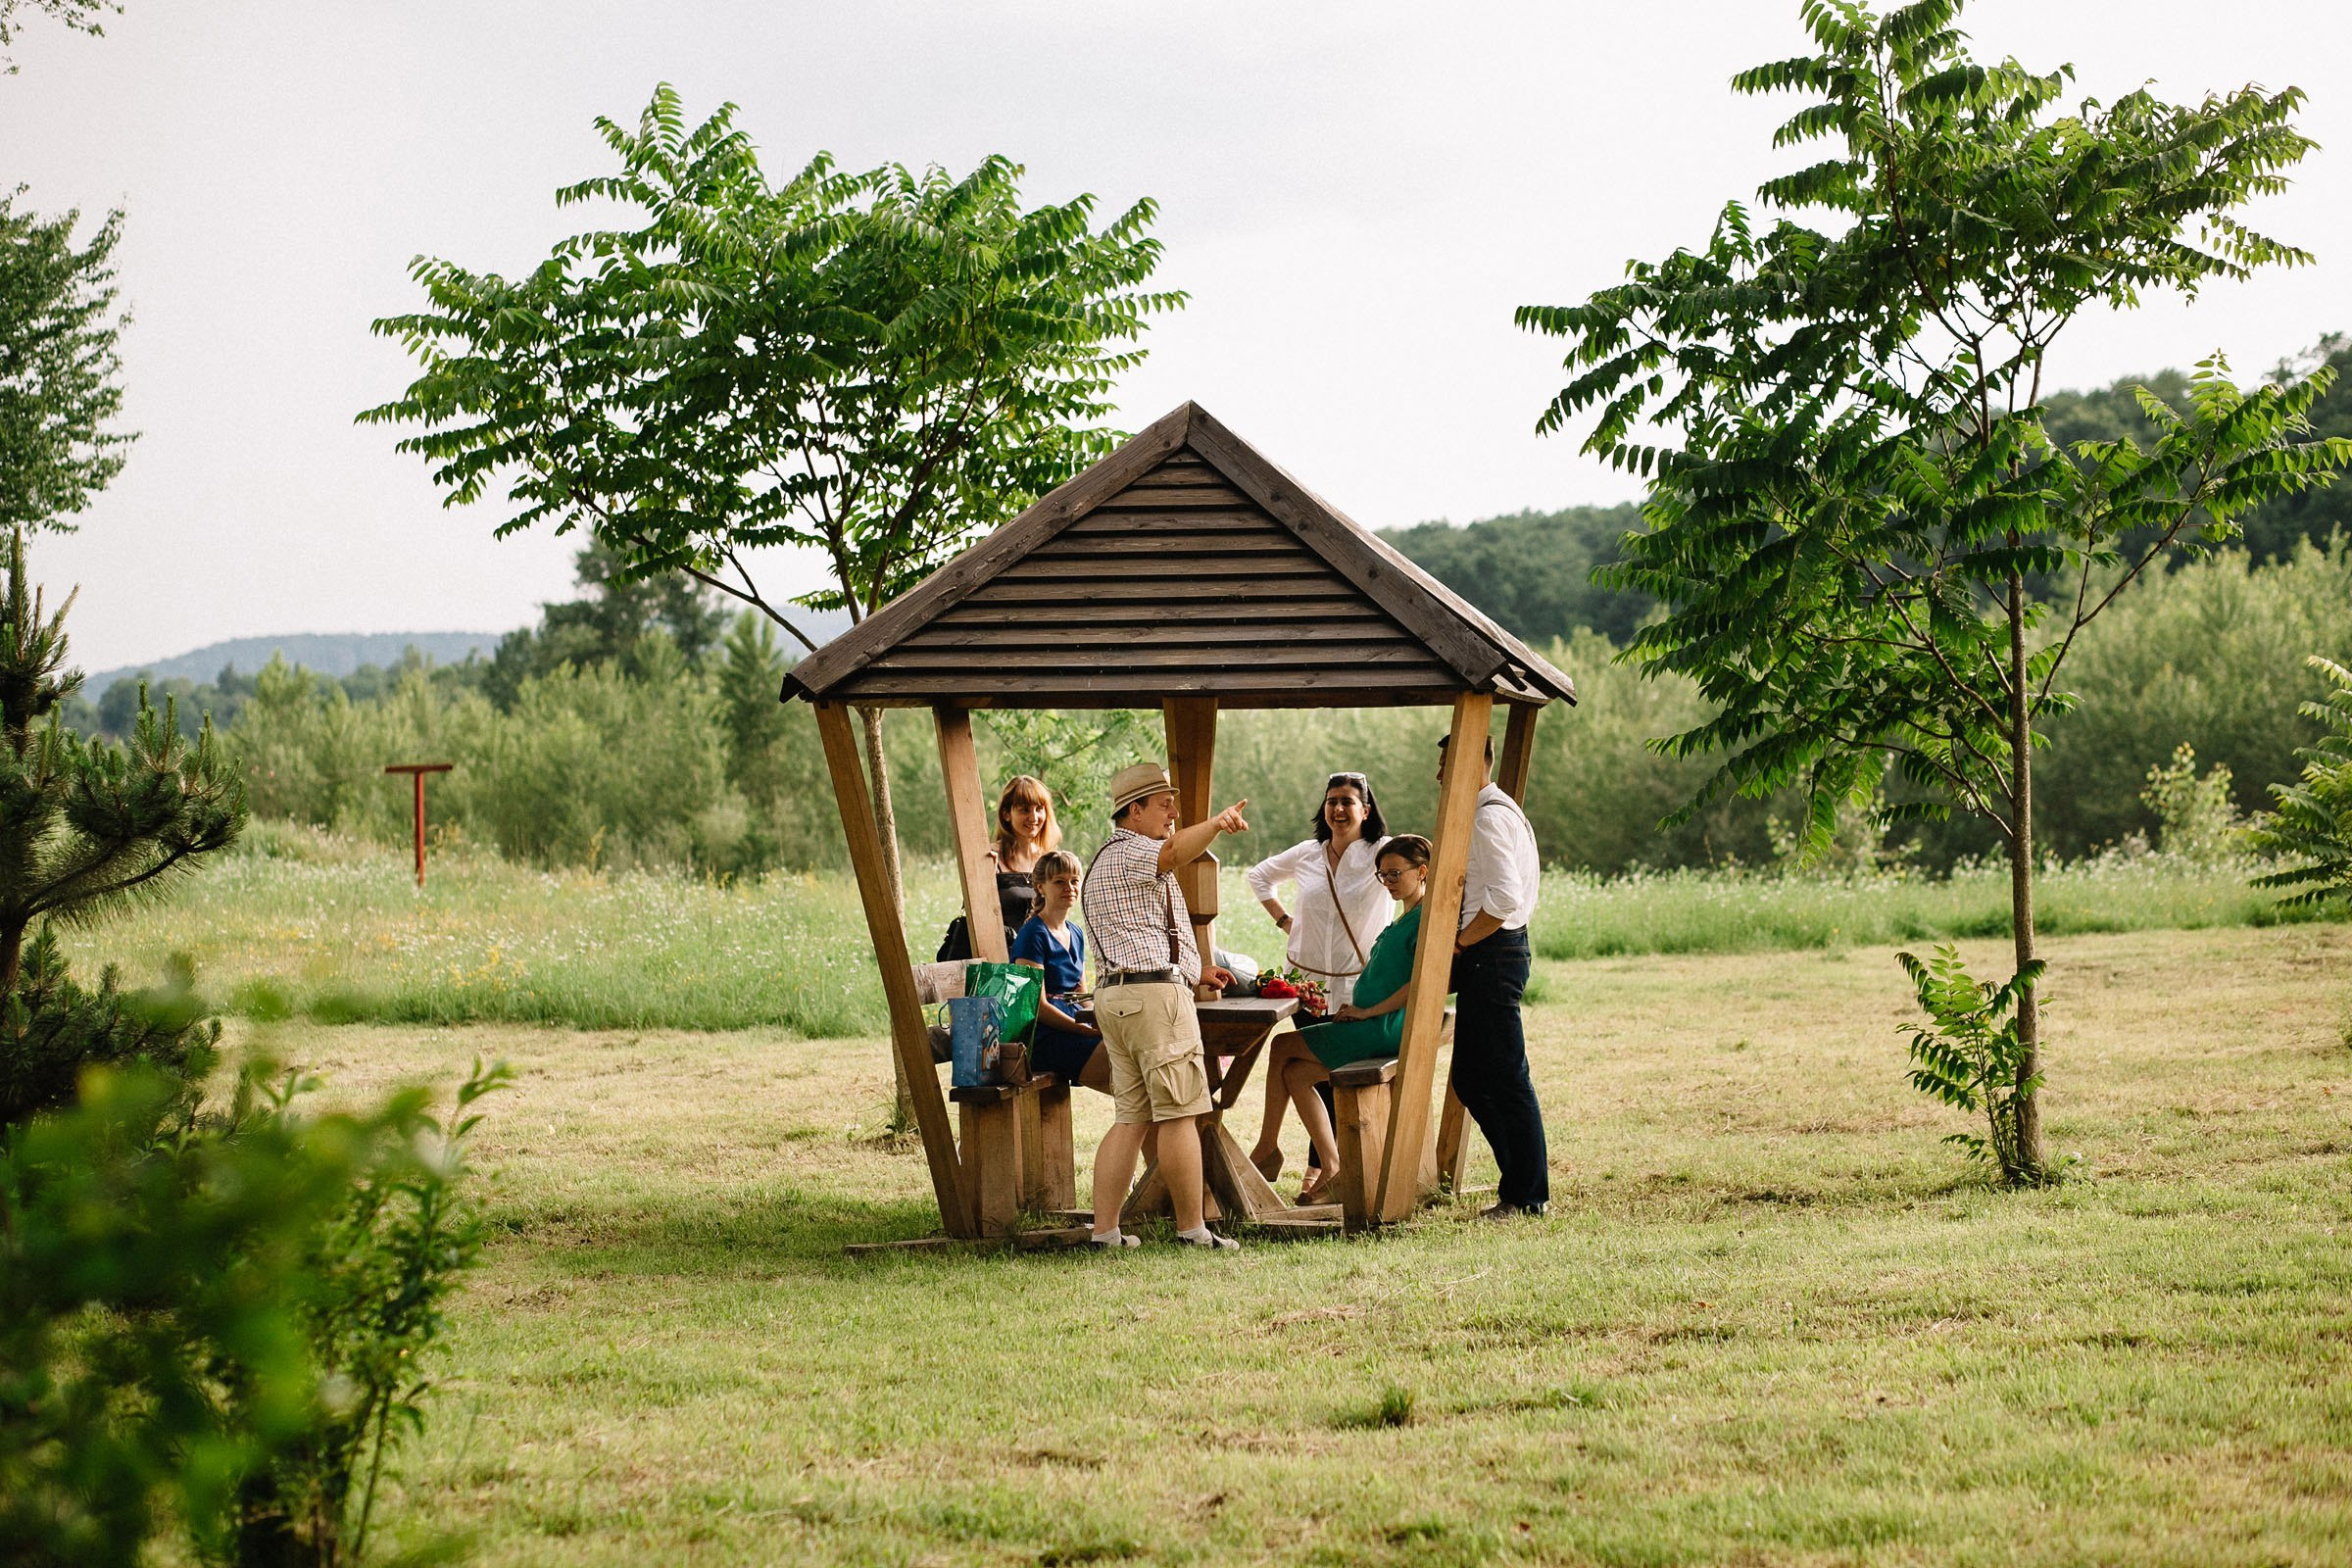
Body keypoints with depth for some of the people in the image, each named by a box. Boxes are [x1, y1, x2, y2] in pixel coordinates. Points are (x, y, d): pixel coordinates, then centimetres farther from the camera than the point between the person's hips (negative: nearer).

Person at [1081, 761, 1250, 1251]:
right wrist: (1217, 822, -49)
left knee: (1130, 1119, 8)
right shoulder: (1127, 853, -7)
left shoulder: (1107, 860, 27)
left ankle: (1104, 1230, 3)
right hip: (1154, 994, -10)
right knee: (1179, 1115, -6)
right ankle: (1191, 1229, -4)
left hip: (1116, 994, 10)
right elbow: (1175, 851, -31)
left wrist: (1195, 970, 30)